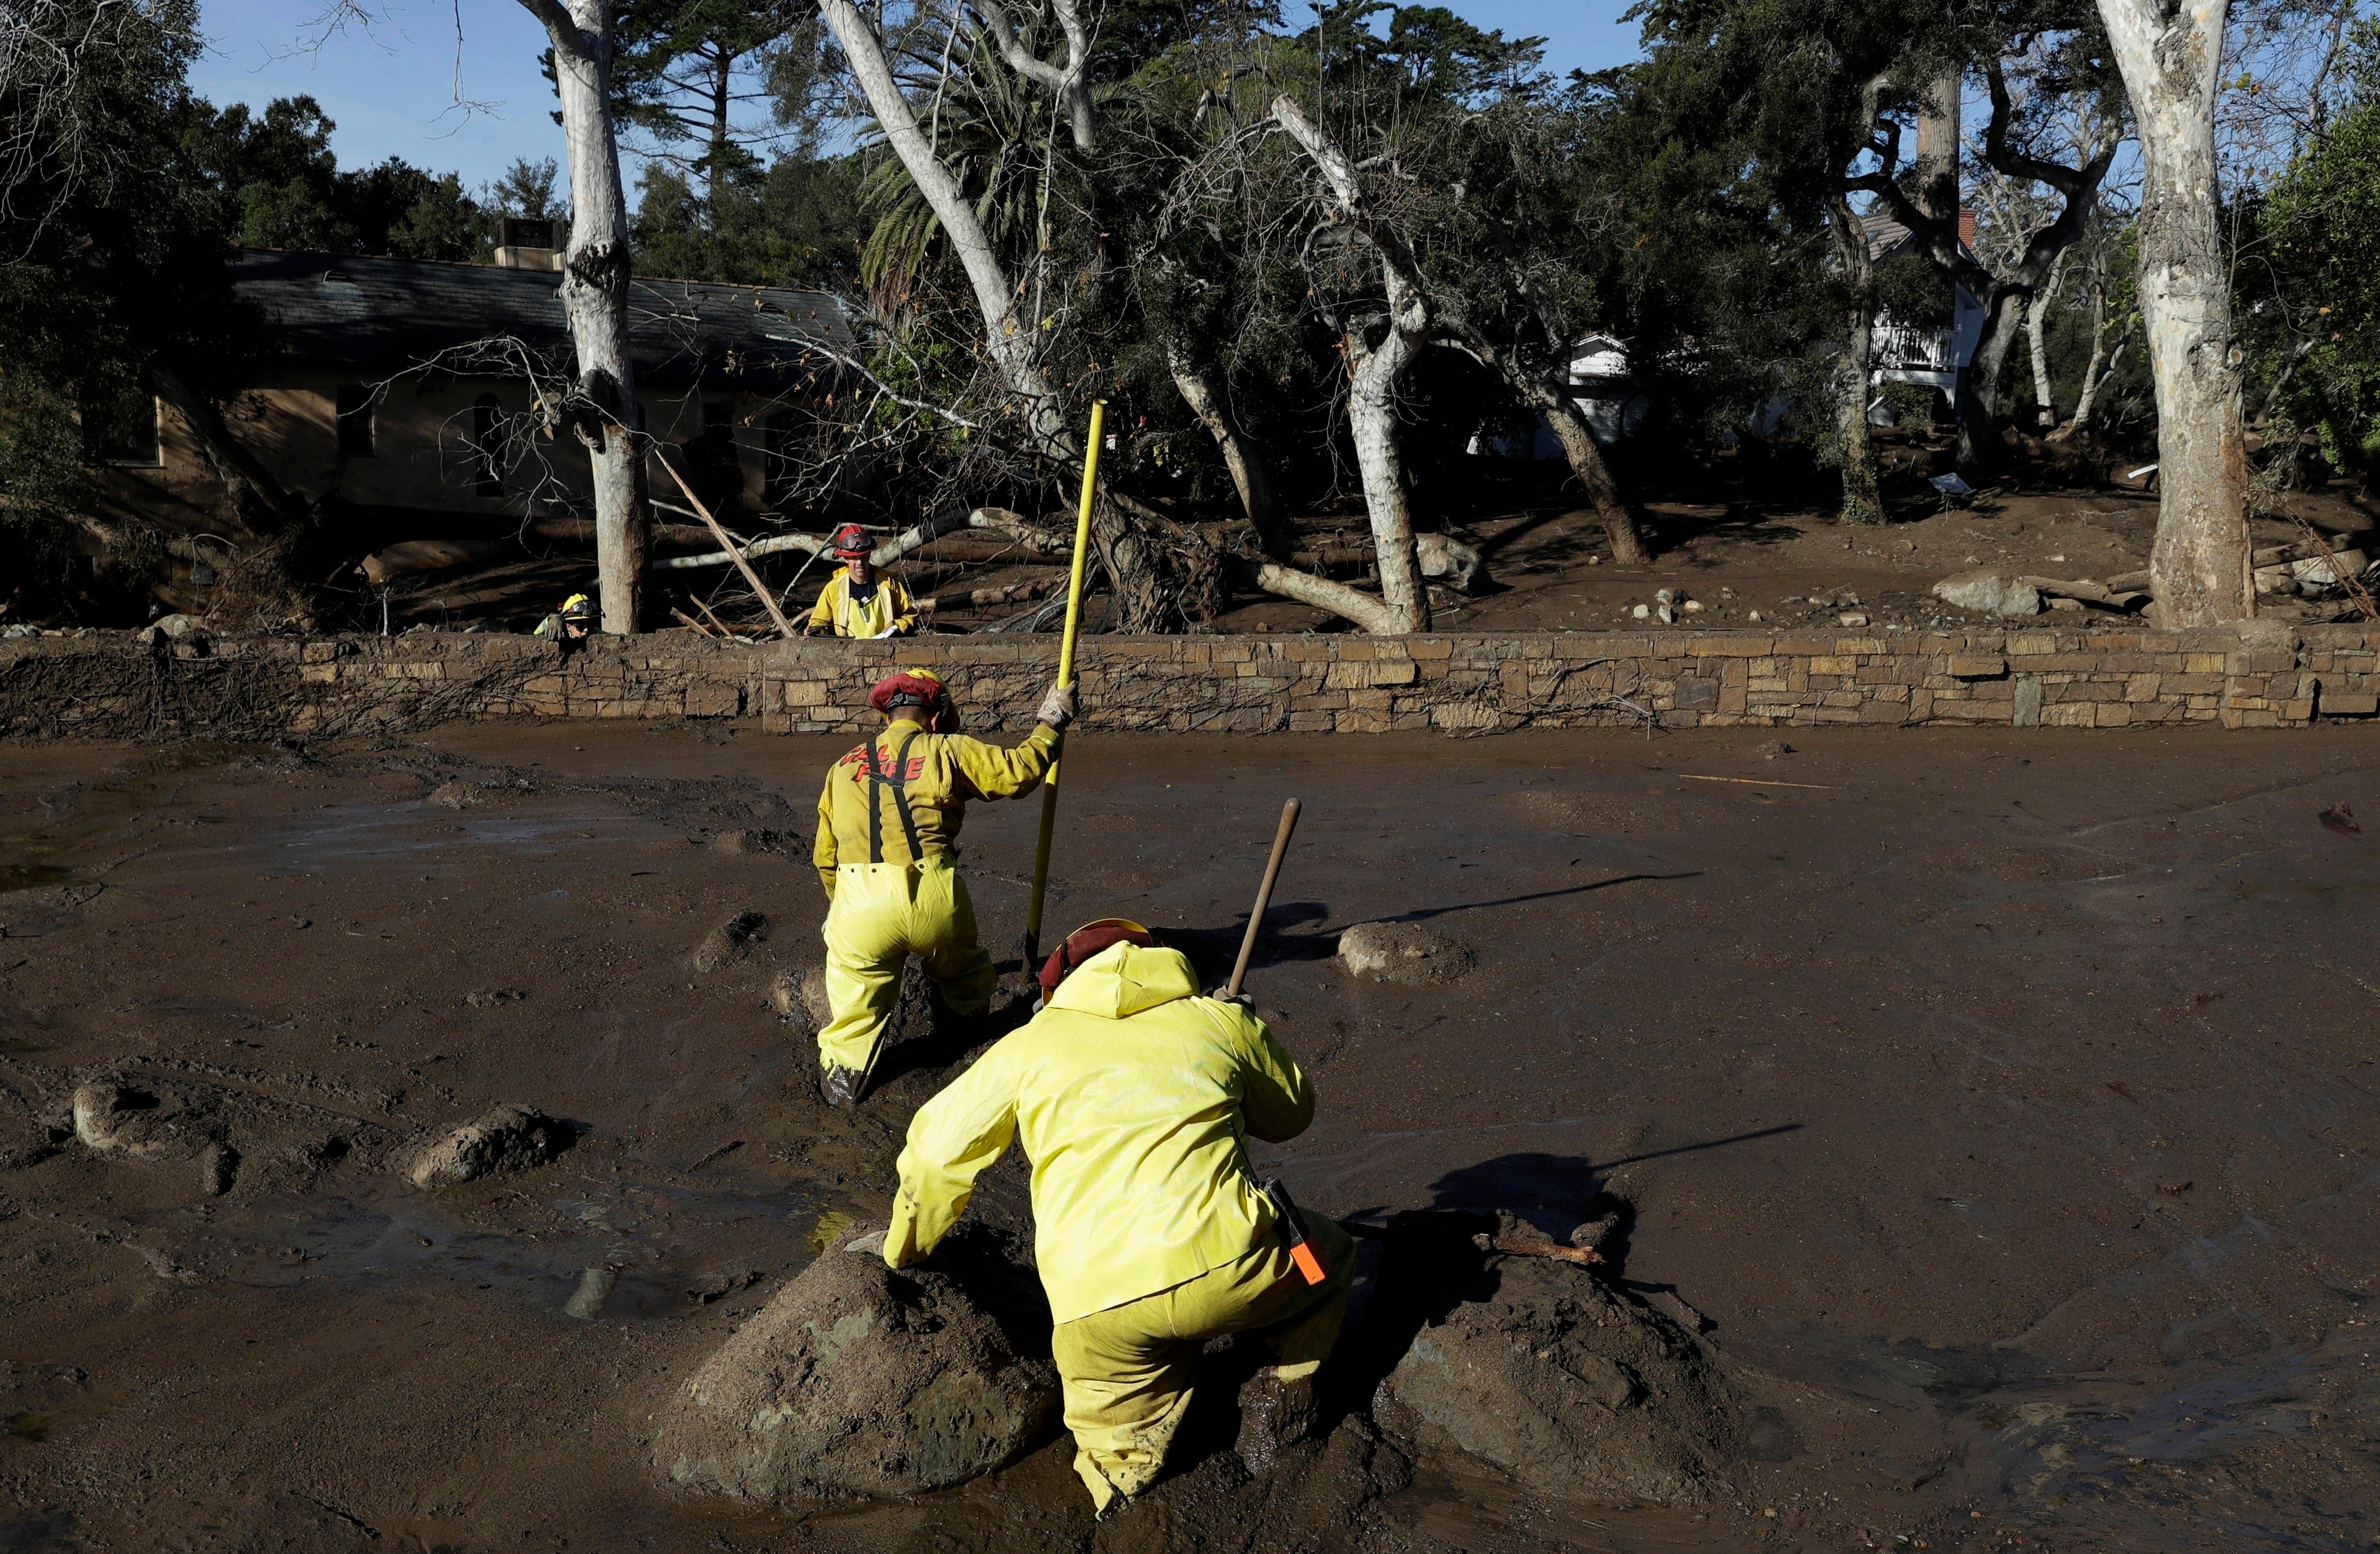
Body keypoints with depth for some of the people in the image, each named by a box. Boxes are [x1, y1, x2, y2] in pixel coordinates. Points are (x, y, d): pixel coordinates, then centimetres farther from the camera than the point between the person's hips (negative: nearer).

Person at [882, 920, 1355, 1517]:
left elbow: (937, 1150, 22)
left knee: (1109, 1428, 30)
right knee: (1328, 1250, 31)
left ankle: (1121, 1456, 4)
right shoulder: (1222, 1021, 20)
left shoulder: (1028, 1046, 20)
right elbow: (1293, 1112, 36)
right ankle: (1293, 1384, 21)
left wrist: (905, 1250, 39)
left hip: (1096, 1306, 1)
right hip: (1229, 1268, -1)